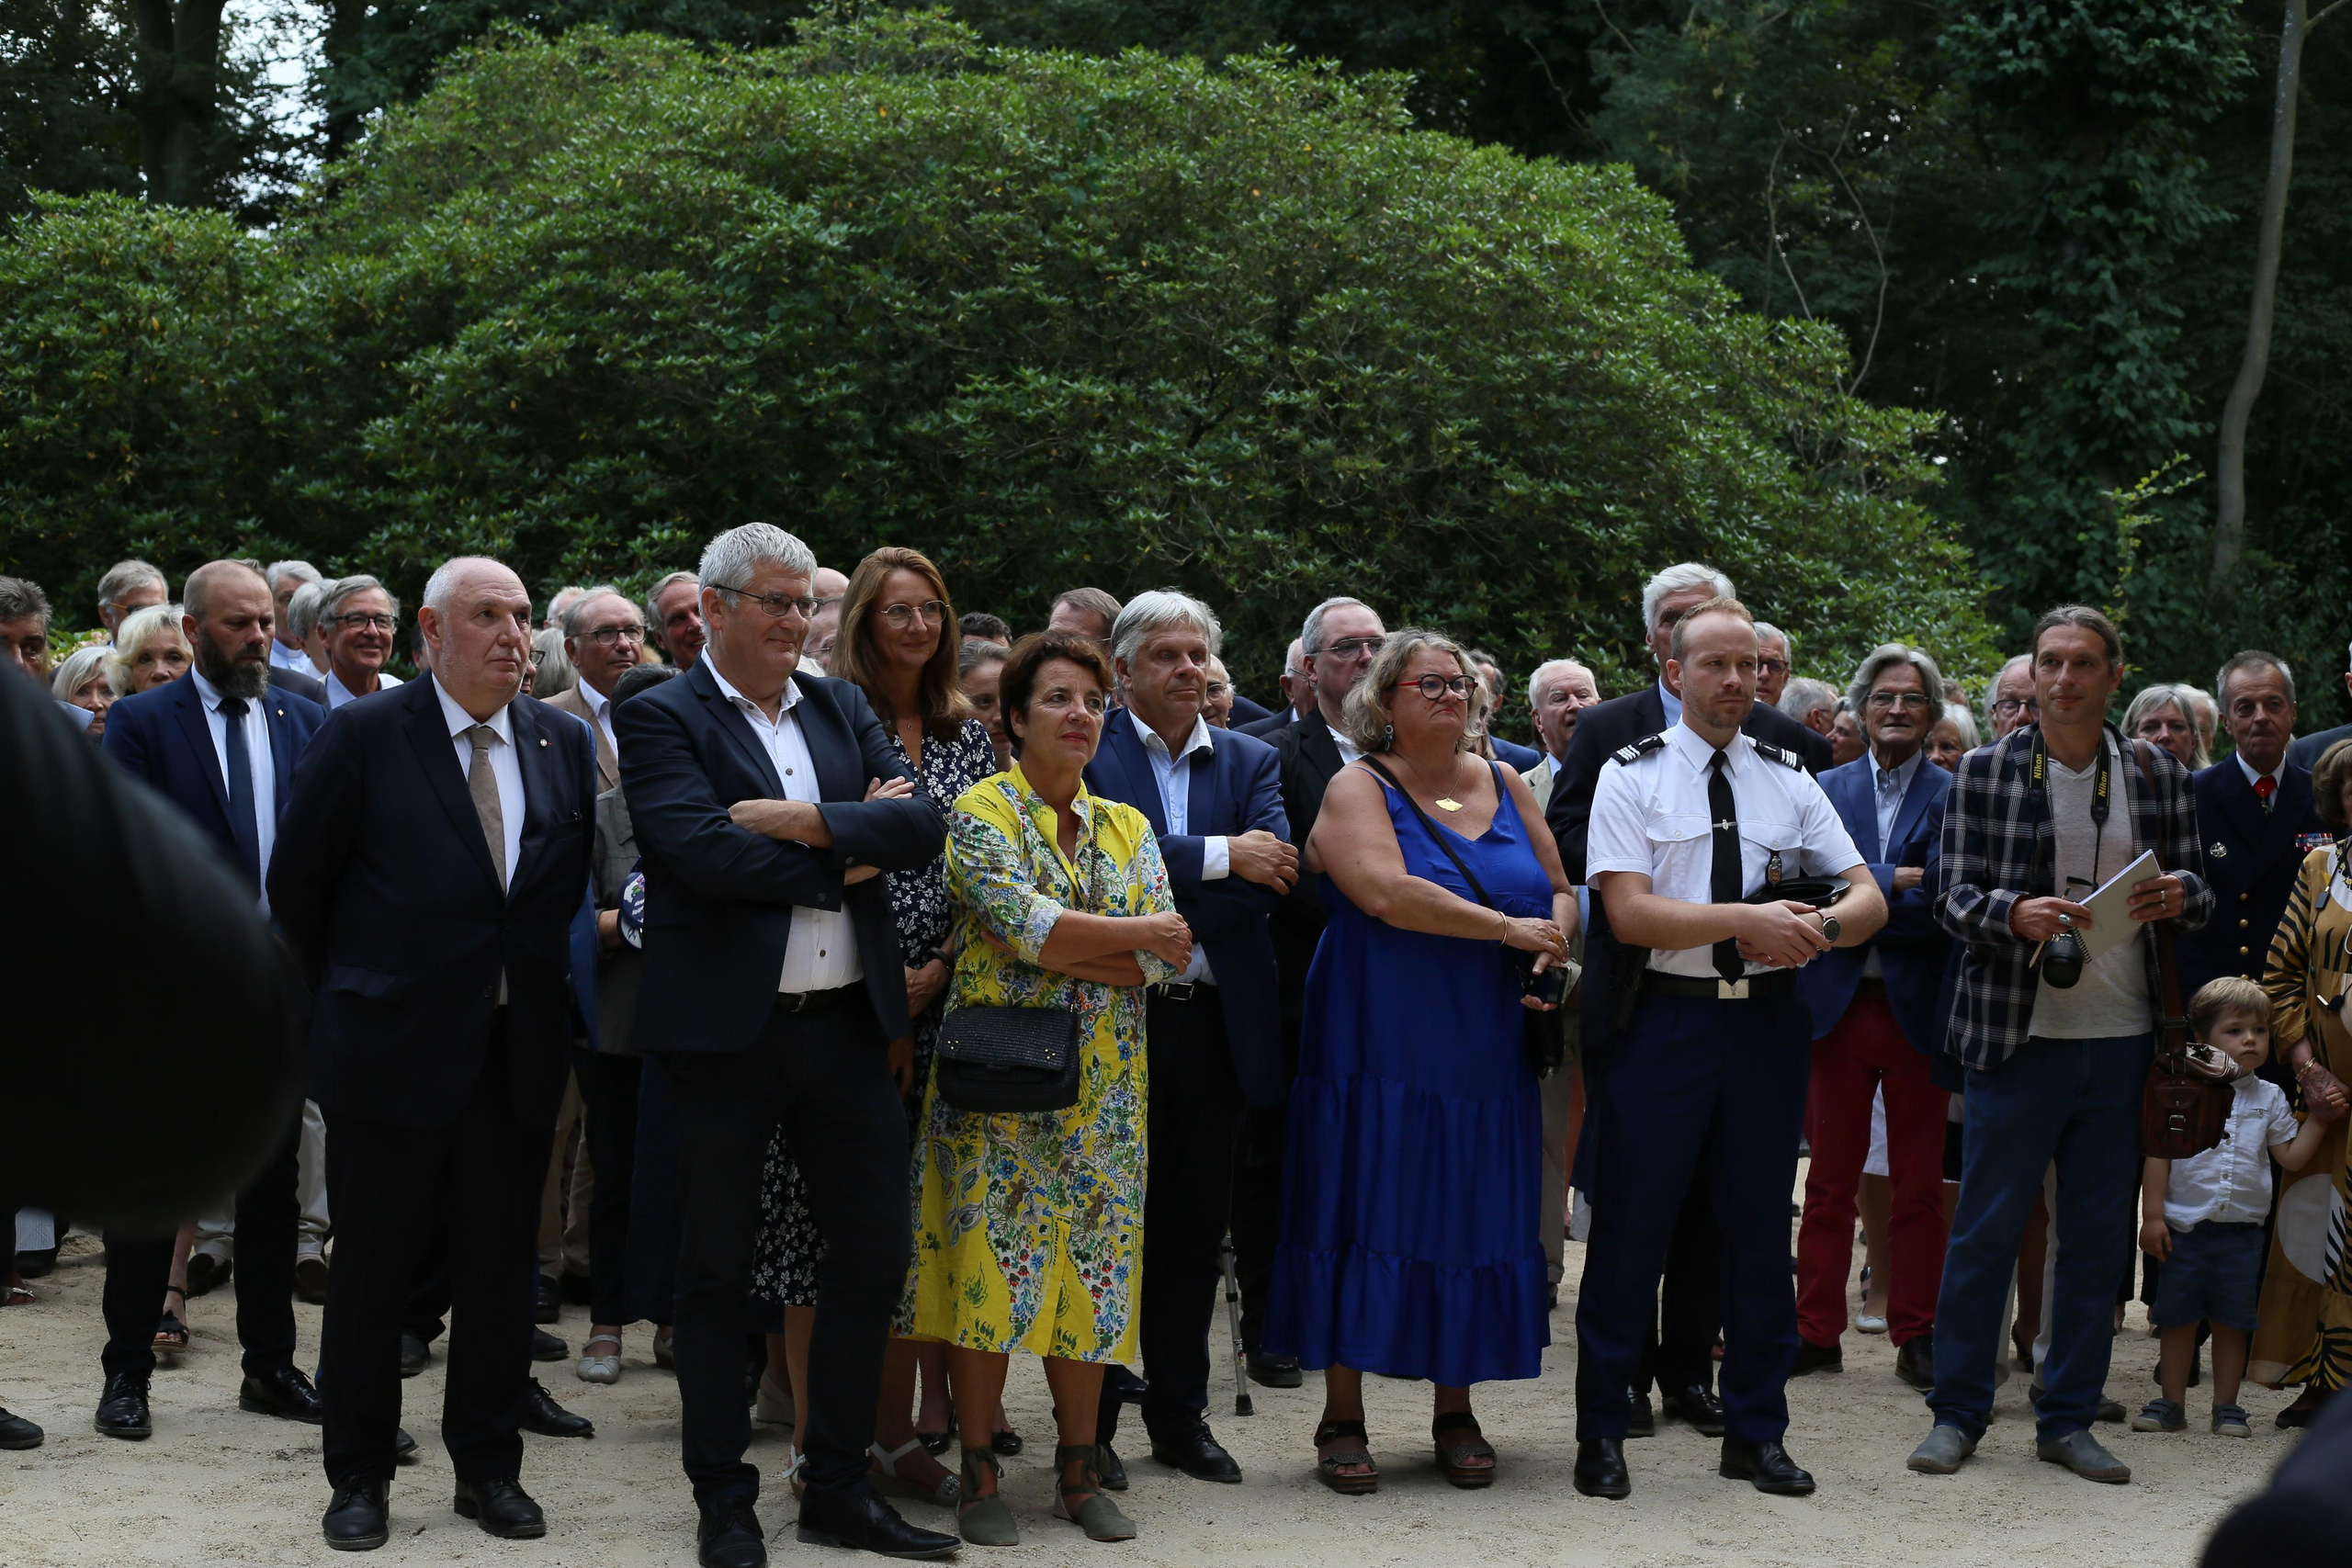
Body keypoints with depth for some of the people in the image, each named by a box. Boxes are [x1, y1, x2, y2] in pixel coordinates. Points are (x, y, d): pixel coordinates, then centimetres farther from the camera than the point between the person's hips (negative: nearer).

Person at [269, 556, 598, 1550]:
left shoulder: (562, 743, 6)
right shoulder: (363, 736, -5)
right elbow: (297, 883, 1)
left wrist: (542, 986, 9)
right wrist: (350, 991, 7)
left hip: (518, 1054, 4)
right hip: (393, 1049, -3)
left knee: (501, 1268, 9)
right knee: (373, 1268, 5)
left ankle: (488, 1467, 22)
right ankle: (359, 1476, 17)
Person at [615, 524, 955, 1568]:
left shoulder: (842, 708, 12)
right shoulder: (661, 718, -5)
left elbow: (924, 825, -1)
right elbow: (703, 850, -20)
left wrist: (805, 822, -15)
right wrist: (850, 852, -12)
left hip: (847, 1023, 5)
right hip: (725, 1030, -5)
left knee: (875, 1254, 8)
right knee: (717, 1272, 6)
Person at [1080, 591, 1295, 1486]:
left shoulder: (1251, 764, 11)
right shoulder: (1089, 755, 0)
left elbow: (1272, 879, -5)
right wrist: (1219, 857, -19)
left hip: (1215, 1019, 4)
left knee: (1195, 1227, 10)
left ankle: (1180, 1416, 20)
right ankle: (1091, 1421, 13)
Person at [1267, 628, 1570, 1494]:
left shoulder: (1506, 787, 12)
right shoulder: (1357, 789, -4)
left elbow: (1559, 891, 15)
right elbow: (1386, 892, -20)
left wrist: (1553, 950, -7)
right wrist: (1509, 928, -17)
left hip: (1486, 1056, 5)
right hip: (1379, 1054, -4)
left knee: (1474, 1219, 5)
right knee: (1364, 1217, -2)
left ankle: (1456, 1411, 16)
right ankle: (1342, 1417, 7)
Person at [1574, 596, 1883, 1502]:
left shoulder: (1790, 781, 10)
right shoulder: (1632, 776, -1)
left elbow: (1868, 897, 5)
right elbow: (1630, 914, -12)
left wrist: (1819, 930, -17)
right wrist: (1748, 921, -21)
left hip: (1767, 1020, 4)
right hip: (1664, 1016, -4)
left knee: (1760, 1231, 10)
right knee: (1631, 1230, 1)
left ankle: (1756, 1434, 20)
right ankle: (1603, 1433, 11)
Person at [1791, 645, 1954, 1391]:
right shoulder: (1826, 790, 9)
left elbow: (1941, 905, -9)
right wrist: (1894, 881, -14)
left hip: (1919, 1011, -1)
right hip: (1839, 1005, 1)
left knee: (1919, 1185, 5)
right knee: (1831, 1180, 6)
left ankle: (1916, 1337, 12)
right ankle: (1818, 1331, 12)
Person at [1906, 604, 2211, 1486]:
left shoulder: (2160, 776, 9)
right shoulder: (1984, 774, 2)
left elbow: (2201, 895, 12)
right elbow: (1954, 899, -2)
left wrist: (2179, 894, -11)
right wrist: (2016, 913, -22)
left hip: (2123, 1042, 3)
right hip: (2019, 1038, -2)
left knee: (2098, 1238, 7)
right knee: (1985, 1230, 0)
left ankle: (2068, 1419, 17)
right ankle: (1958, 1413, 11)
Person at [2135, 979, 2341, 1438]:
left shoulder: (2269, 1098, 6)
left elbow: (2291, 1157, 8)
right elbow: (2159, 1154, -4)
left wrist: (2318, 1120, -2)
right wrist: (2153, 1216, -8)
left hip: (2242, 1230, 2)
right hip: (2184, 1226, -2)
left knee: (2232, 1321, 8)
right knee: (2178, 1318, 6)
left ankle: (2227, 1406, 18)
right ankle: (2172, 1403, 17)